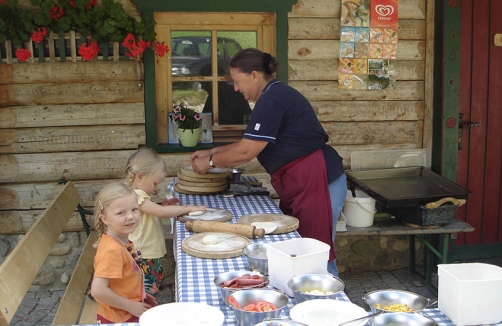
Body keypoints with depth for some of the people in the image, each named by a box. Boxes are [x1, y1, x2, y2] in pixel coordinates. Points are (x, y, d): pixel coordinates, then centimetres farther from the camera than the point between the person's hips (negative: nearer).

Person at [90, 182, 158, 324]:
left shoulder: (123, 240, -2)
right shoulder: (112, 250, -27)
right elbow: (98, 290, -31)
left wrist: (141, 296, 3)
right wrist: (130, 306, -22)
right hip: (120, 318, -8)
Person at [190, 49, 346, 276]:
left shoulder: (272, 100, -16)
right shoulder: (274, 95, 16)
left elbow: (246, 152, -17)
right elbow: (251, 144, 23)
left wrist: (210, 161, -2)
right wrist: (212, 151, 18)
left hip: (317, 182, -11)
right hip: (300, 185, 11)